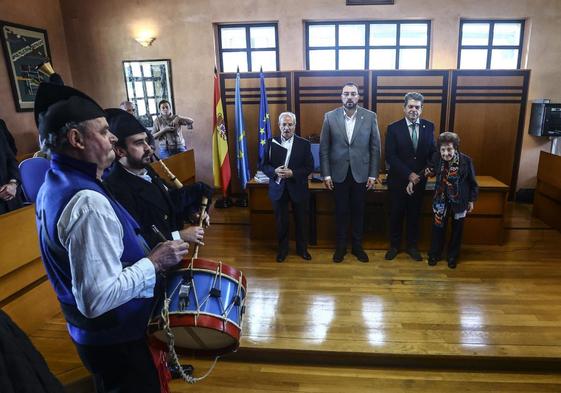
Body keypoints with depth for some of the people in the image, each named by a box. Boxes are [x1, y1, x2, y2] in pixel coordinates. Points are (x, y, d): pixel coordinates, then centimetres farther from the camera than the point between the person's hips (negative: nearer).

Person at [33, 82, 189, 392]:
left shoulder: (55, 183, 2)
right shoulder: (87, 202, -32)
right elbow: (97, 299, -34)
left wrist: (143, 254, 10)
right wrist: (154, 262, -24)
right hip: (117, 336, -9)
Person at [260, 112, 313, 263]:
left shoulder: (304, 144, -4)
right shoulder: (271, 143, -1)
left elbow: (310, 167, -5)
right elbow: (263, 165, 2)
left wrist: (293, 173, -20)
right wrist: (274, 171, -19)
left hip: (298, 188, 0)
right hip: (278, 188, 1)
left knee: (301, 220, 12)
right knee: (281, 221, 11)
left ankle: (302, 249, 32)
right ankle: (282, 249, 30)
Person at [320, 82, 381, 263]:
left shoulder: (370, 117, -3)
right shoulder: (330, 117, -3)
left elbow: (375, 148, 0)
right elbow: (324, 148, -2)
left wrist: (373, 175, -3)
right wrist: (326, 174, -5)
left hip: (361, 173, 0)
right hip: (339, 173, 0)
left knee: (358, 211, 12)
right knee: (341, 212, 10)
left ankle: (357, 246, 29)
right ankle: (341, 246, 27)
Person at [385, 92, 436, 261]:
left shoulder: (429, 127, 1)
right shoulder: (393, 128, -8)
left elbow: (432, 151, 5)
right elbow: (390, 156, -13)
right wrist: (408, 174, -18)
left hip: (419, 179, 3)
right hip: (398, 180, -2)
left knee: (415, 214, 13)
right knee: (396, 214, 10)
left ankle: (412, 246, 30)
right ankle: (394, 245, 27)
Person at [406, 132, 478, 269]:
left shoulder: (466, 160, -19)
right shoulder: (437, 158, -15)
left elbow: (473, 183, -8)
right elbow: (429, 171, 2)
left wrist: (471, 200, -2)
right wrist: (413, 181, -10)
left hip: (459, 201, -1)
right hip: (441, 200, 1)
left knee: (457, 229, 15)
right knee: (438, 227, 10)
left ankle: (452, 256, 35)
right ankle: (435, 254, 30)